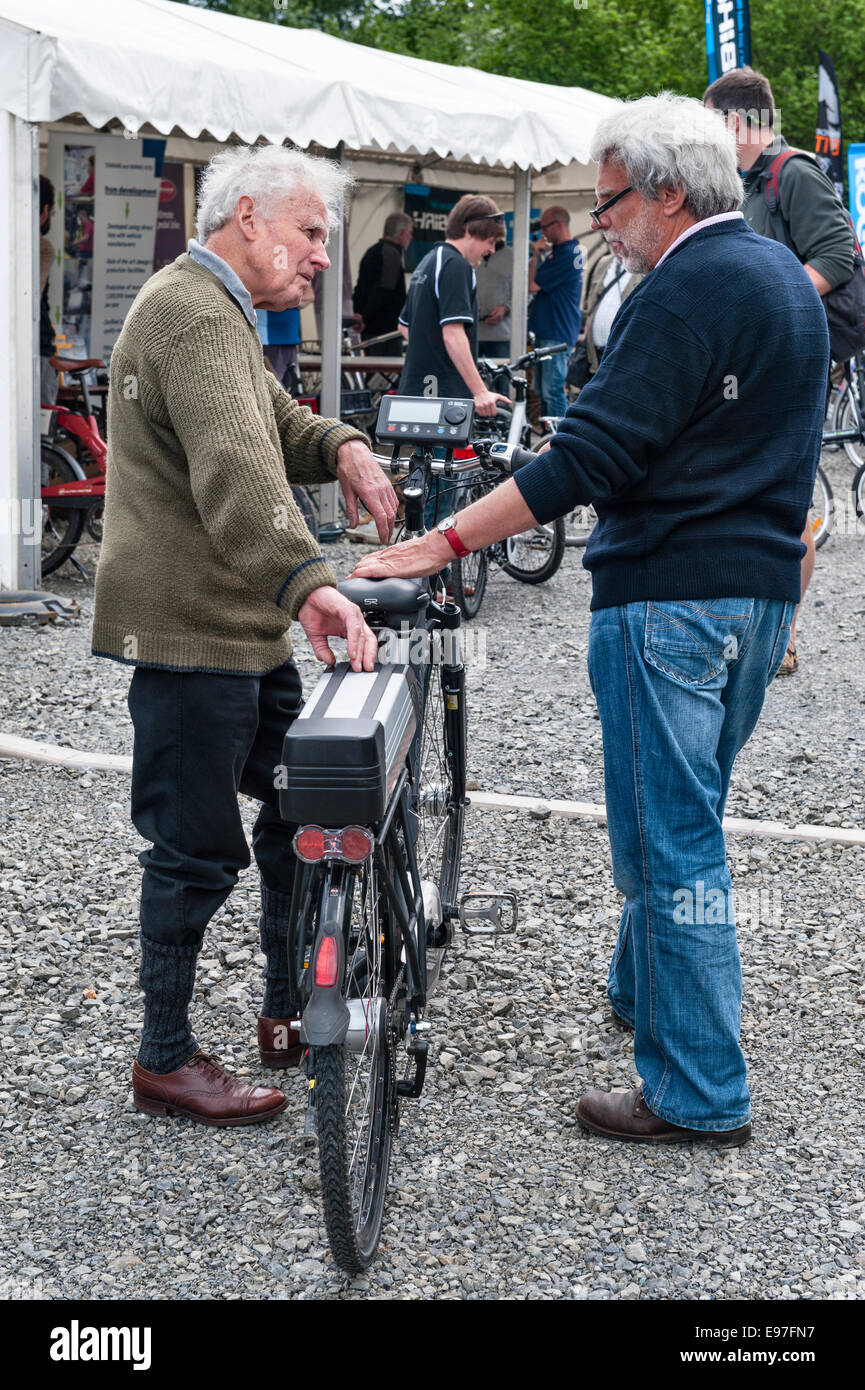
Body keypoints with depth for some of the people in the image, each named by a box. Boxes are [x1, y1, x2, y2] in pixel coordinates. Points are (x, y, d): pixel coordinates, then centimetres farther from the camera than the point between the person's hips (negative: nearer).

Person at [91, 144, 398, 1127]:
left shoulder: (221, 311, 19)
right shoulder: (192, 313, -19)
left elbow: (272, 425, 22)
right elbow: (233, 465, -34)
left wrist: (340, 447, -2)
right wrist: (307, 581, -47)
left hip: (245, 629, 11)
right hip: (187, 633, -11)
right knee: (197, 851, -3)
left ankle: (286, 1012, 31)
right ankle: (165, 1061, 10)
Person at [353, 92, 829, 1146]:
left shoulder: (687, 289, -16)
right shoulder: (783, 276, 15)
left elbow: (592, 454, -23)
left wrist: (444, 542, -22)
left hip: (669, 595, -10)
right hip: (763, 588, 10)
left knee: (670, 839, -3)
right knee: (684, 816, 23)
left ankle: (698, 1096, 2)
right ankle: (640, 990, 41)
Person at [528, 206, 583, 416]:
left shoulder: (565, 254, -17)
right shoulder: (573, 249, 16)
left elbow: (533, 286, -15)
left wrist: (536, 255, -6)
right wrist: (540, 255, 7)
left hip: (556, 333, -11)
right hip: (546, 330, 11)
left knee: (552, 391, -10)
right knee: (542, 390, 15)